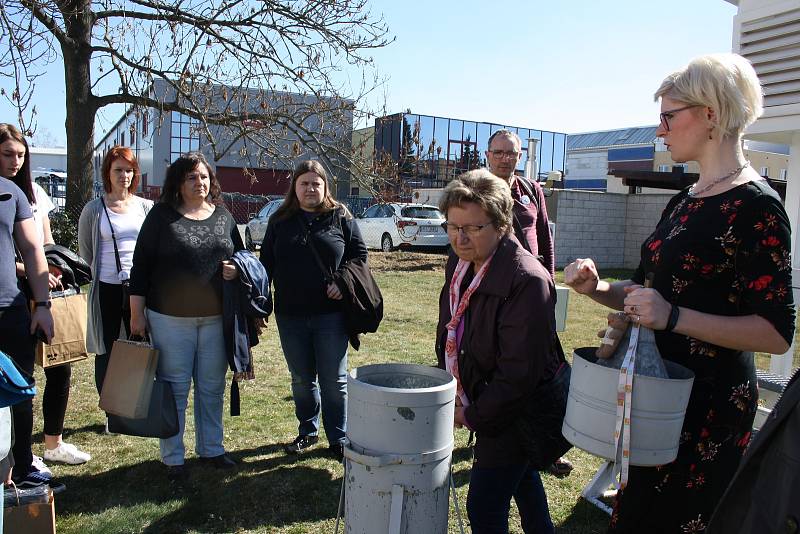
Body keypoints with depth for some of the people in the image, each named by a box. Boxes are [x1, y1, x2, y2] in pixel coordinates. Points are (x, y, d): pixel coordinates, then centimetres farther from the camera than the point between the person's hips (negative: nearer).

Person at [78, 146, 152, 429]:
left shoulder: (146, 207, 7)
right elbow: (85, 253, 9)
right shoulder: (93, 209, 5)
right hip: (106, 289, 0)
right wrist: (97, 278, 4)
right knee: (106, 353, 6)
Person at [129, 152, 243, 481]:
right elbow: (141, 264, -2)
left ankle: (211, 449, 28)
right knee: (174, 387, 6)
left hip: (216, 317, 3)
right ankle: (173, 458, 20)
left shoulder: (223, 216, 8)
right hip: (171, 318, -3)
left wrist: (237, 270, -6)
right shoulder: (162, 215, -2)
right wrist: (137, 313, -5)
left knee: (212, 386, 12)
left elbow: (241, 255, 19)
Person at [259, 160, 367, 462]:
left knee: (334, 380, 6)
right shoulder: (280, 221, 7)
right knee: (301, 379, 16)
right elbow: (266, 263, 9)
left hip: (330, 314, -2)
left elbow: (360, 254, 5)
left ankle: (338, 438, 21)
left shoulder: (340, 218, 1)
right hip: (290, 315, 3)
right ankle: (308, 431, 34)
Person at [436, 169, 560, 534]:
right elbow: (450, 332, 12)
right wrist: (451, 389, 4)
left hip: (511, 413, -8)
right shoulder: (459, 264, -1)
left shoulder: (527, 281, -28)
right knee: (521, 480, 28)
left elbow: (519, 371, -27)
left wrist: (473, 416, -17)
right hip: (477, 399, 8)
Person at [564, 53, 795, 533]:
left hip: (711, 401, -8)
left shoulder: (755, 207, -16)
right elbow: (646, 290, 15)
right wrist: (597, 287, -4)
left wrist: (674, 316, -28)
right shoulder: (684, 202, 10)